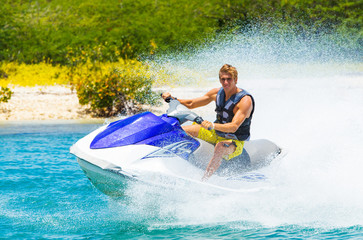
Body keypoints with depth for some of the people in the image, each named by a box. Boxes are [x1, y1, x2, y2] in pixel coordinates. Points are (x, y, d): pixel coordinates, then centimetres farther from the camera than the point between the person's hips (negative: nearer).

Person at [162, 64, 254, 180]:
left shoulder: (245, 100, -22)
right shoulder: (218, 93, -1)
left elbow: (234, 127, -34)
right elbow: (191, 104, 8)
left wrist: (213, 125, -50)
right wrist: (172, 98, -6)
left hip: (235, 142, -8)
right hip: (216, 134, 8)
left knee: (220, 147, -44)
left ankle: (203, 181, -51)